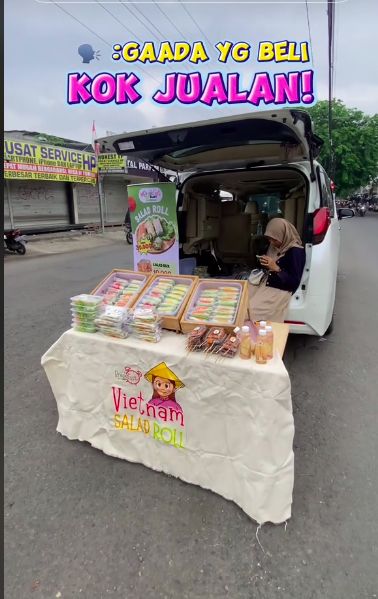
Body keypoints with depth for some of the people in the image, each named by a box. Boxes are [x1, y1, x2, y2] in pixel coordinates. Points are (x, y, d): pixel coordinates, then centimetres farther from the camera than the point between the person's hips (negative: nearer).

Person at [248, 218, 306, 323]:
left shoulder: (296, 251, -15)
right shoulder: (275, 246, 7)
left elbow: (295, 282, -17)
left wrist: (276, 268, -25)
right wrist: (264, 264, -2)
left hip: (280, 290, -8)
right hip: (266, 283, 8)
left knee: (252, 309, -24)